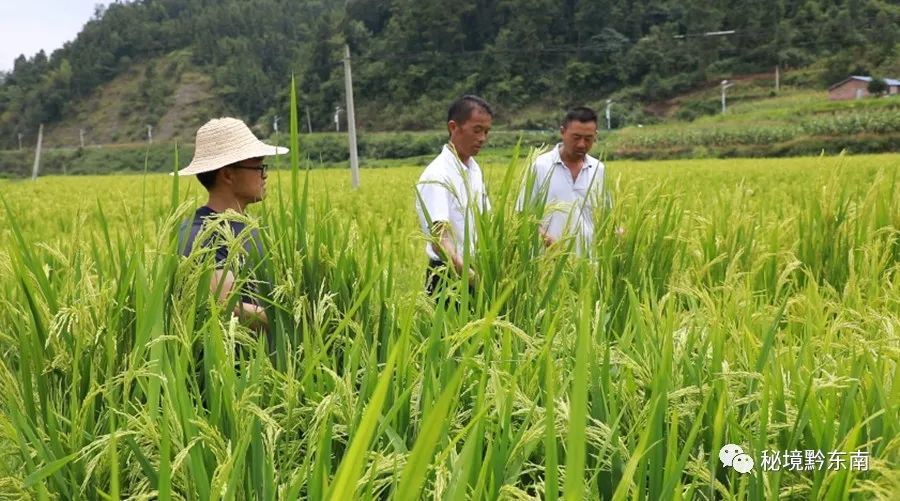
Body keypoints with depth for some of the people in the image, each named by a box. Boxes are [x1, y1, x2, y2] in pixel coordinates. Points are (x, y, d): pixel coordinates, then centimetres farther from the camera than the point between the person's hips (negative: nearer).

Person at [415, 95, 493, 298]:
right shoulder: (437, 176, -16)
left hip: (476, 272, 7)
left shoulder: (475, 169, 9)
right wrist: (470, 275, -40)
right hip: (450, 276, -7)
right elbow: (439, 238, -26)